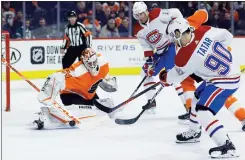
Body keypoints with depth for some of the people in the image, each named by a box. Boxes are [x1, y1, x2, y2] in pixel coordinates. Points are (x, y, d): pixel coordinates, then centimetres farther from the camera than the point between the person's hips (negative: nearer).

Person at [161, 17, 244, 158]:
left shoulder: (184, 57, -24)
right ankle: (194, 133, 45)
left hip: (225, 81, -10)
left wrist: (164, 78, 18)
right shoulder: (204, 31, -10)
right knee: (198, 98, 26)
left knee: (203, 112, -17)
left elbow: (176, 76, -5)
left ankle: (226, 146, -20)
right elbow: (227, 36, 3)